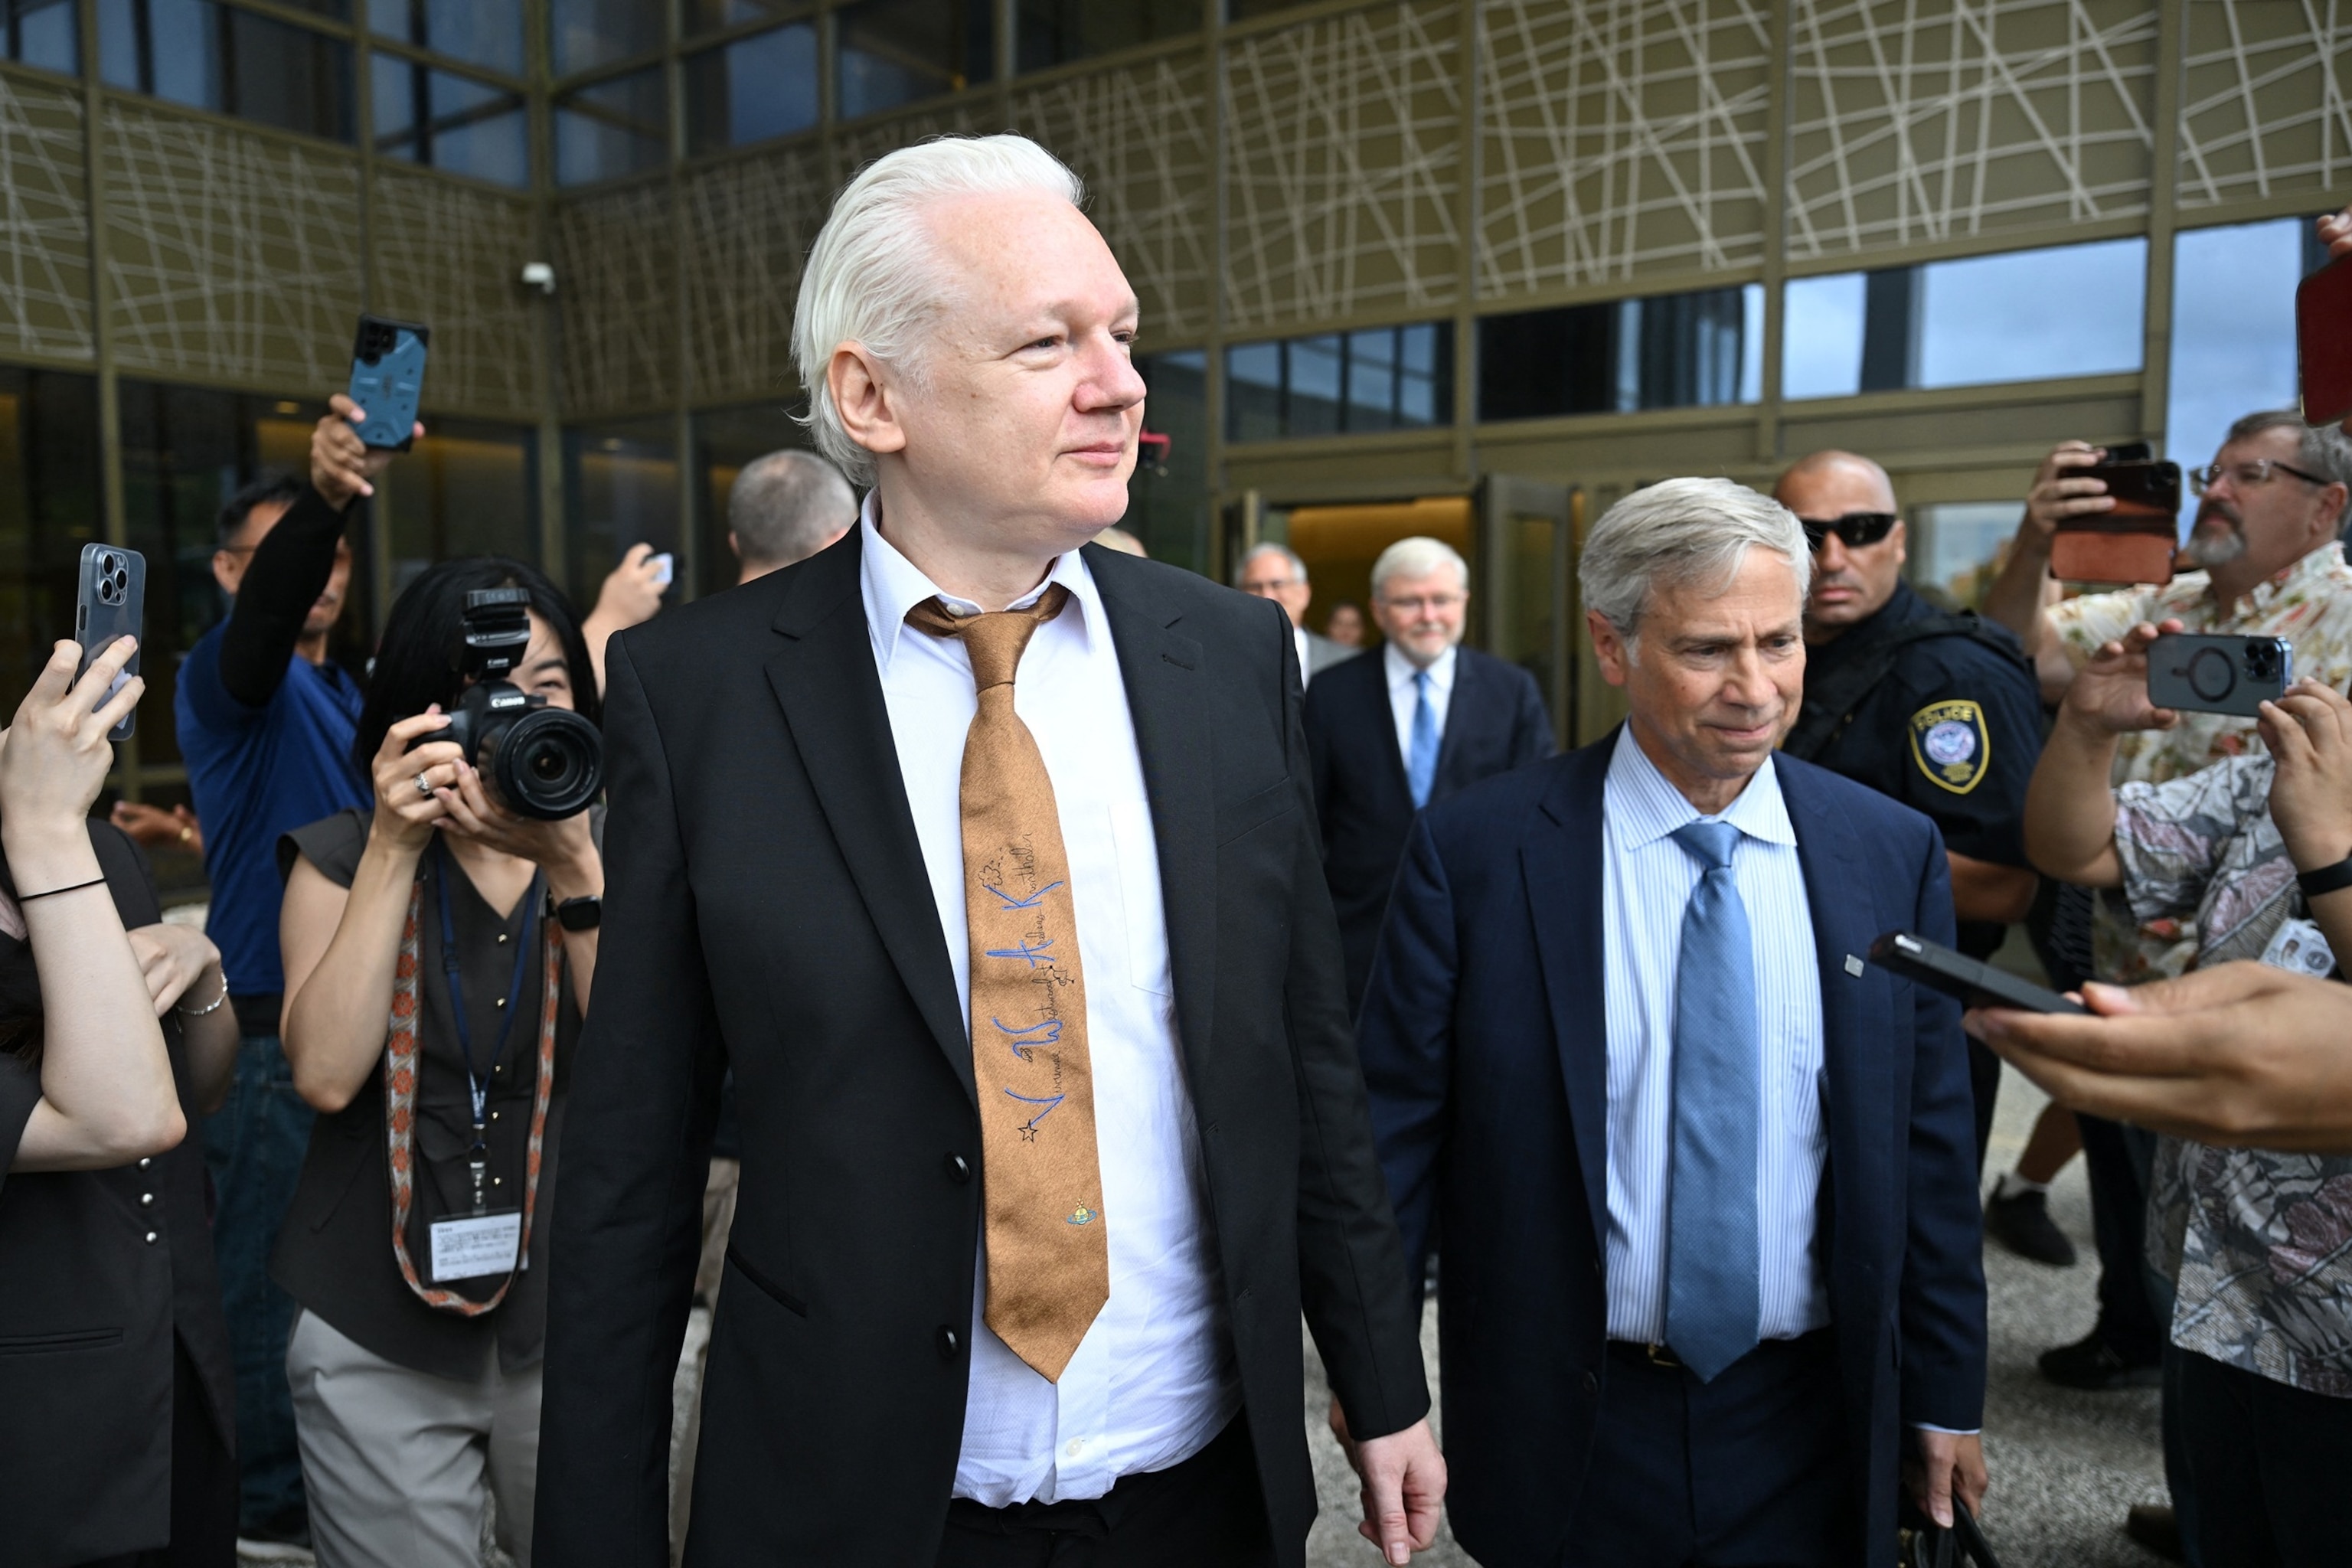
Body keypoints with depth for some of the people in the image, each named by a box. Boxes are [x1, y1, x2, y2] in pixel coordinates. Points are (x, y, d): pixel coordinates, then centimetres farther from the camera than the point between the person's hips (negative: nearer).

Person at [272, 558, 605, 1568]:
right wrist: (395, 849, -16)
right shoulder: (341, 859, 1)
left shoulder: (609, 861, 1)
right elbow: (326, 1075, -13)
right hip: (379, 1338, 0)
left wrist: (572, 866, -23)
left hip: (574, 1318, 1)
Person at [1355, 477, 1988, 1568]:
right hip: (1563, 1428, -2)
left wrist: (1948, 1394, 8)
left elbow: (1928, 1144, 3)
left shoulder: (1893, 853, -4)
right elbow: (1397, 1132, -8)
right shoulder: (1474, 851, -13)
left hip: (1813, 1428, 2)